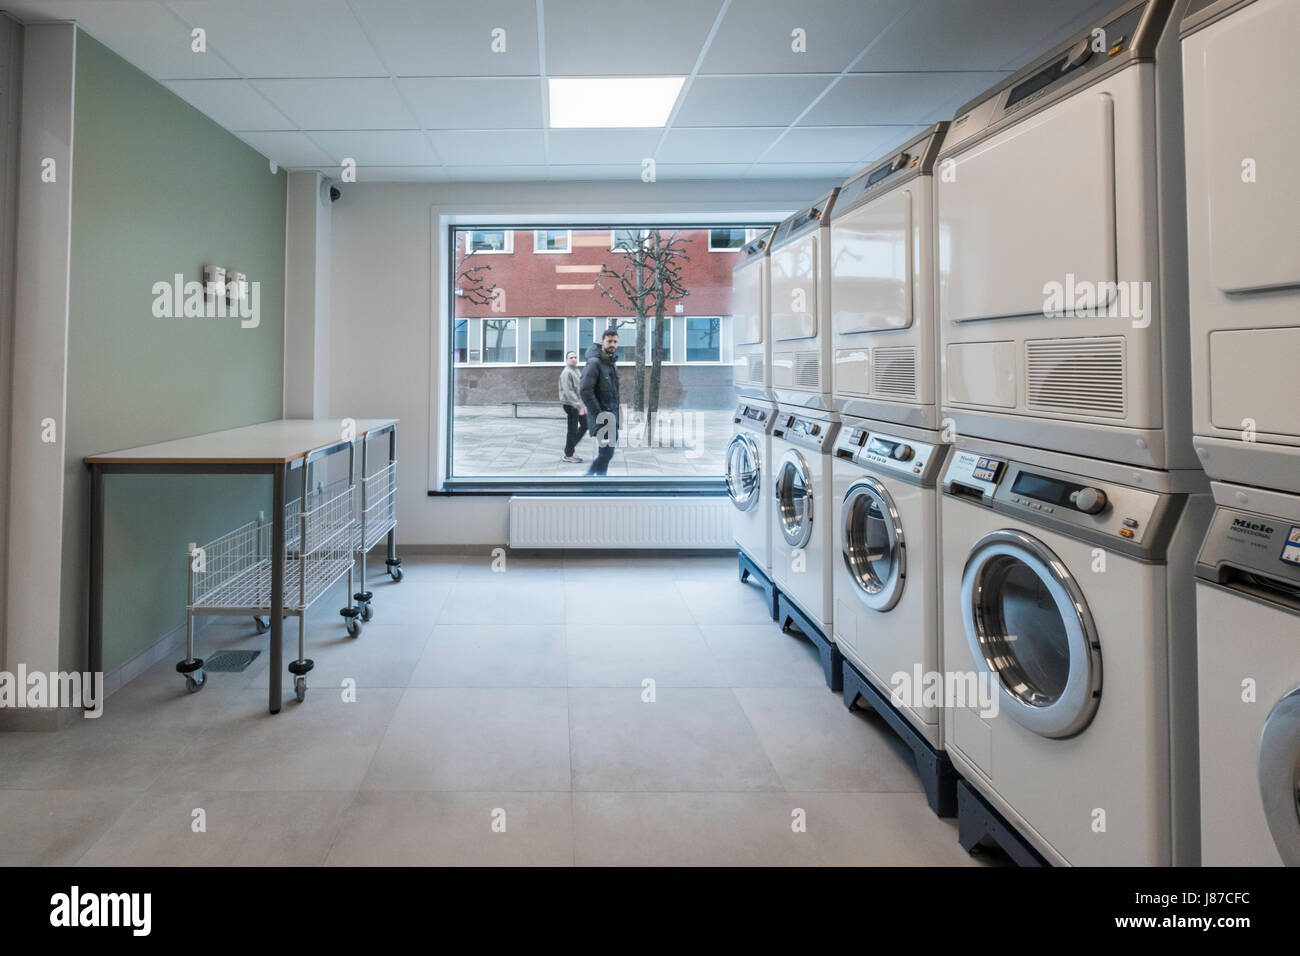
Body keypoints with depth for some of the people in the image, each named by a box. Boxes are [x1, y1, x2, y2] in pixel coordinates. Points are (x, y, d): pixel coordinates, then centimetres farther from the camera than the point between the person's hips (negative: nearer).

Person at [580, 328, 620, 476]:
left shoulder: (613, 363, 14)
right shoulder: (594, 362, -12)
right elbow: (586, 392, -18)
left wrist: (616, 417, 11)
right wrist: (599, 417, -19)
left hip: (612, 418, 8)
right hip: (601, 419, -8)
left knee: (605, 453, 11)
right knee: (606, 453, -11)